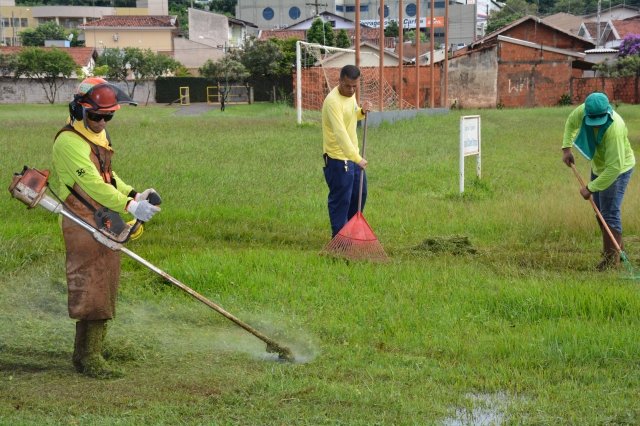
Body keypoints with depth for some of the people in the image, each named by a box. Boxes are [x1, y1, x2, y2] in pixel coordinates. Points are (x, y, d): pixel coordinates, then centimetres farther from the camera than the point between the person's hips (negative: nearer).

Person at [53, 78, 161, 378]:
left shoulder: (97, 136, 16)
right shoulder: (69, 142, -17)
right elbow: (91, 183, -25)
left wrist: (133, 195, 7)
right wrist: (129, 206, -31)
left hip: (104, 226, 10)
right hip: (83, 226, -10)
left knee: (105, 288, 13)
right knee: (91, 291, -10)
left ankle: (85, 354, 21)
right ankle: (89, 359, -7)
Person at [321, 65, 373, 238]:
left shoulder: (351, 95, 4)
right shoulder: (333, 101, -25)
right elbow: (341, 133, -34)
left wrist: (362, 111, -1)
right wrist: (356, 158, -42)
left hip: (354, 156, 9)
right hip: (338, 159, -9)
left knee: (359, 195, 18)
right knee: (340, 201, -2)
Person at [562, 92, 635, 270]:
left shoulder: (614, 130, -40)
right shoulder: (583, 111, -22)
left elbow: (614, 167, -38)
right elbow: (571, 122, 5)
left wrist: (591, 188, -33)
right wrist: (566, 147, -5)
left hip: (617, 169, -8)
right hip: (598, 166, 8)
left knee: (609, 213, -13)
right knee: (600, 212, 16)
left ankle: (612, 258, -5)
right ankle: (618, 249, 31)